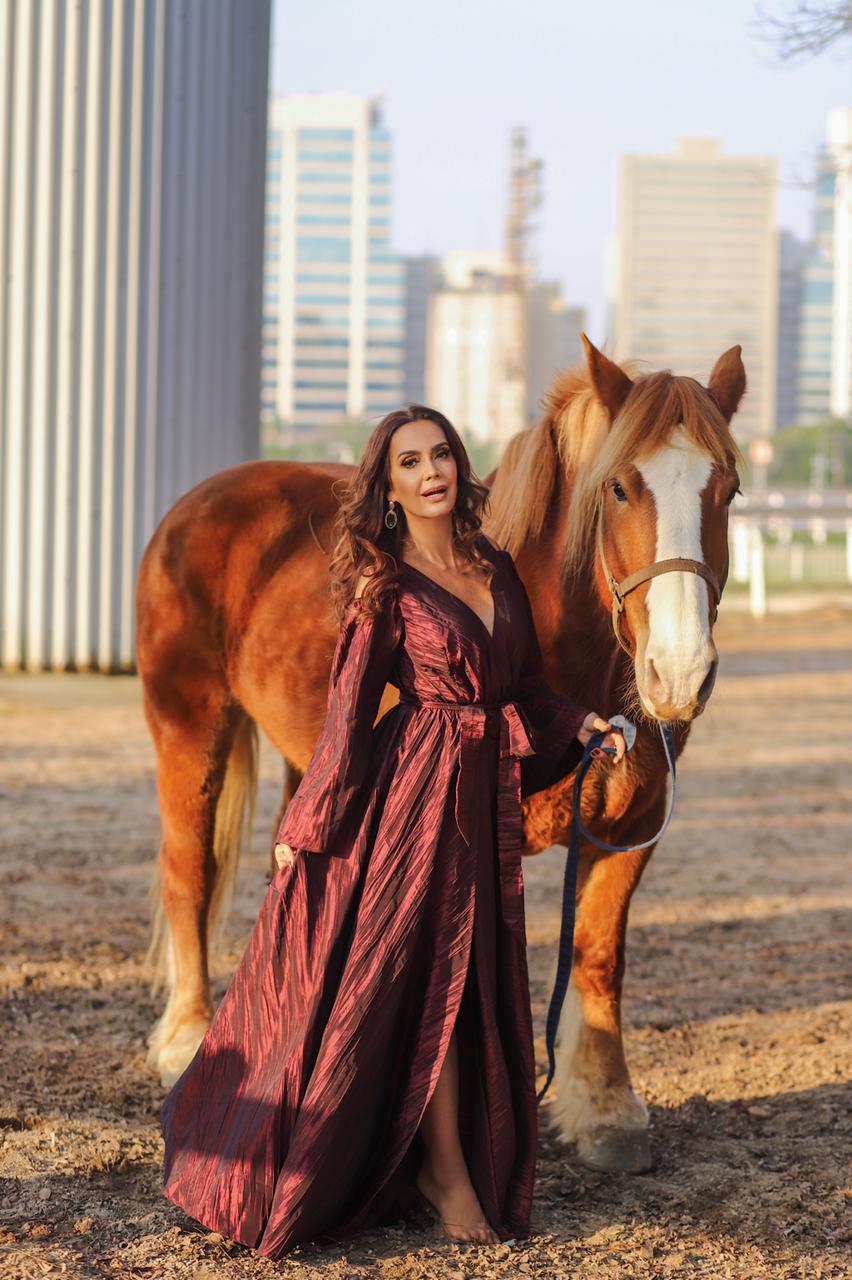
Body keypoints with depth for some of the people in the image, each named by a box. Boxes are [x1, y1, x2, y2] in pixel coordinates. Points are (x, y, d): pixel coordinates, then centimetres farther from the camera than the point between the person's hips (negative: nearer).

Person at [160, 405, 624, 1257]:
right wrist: (307, 826, -8)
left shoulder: (496, 570, 9)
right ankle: (446, 1171, 8)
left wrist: (580, 723, 0)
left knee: (481, 976, 10)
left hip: (488, 790, 6)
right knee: (427, 970, -1)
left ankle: (448, 1161, 22)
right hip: (418, 782, -6)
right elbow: (349, 710, -7)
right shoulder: (383, 585, -7)